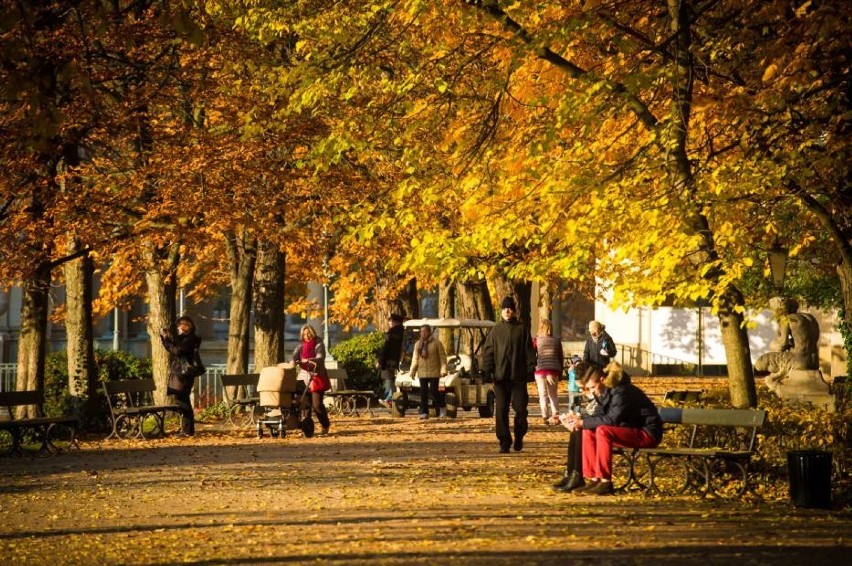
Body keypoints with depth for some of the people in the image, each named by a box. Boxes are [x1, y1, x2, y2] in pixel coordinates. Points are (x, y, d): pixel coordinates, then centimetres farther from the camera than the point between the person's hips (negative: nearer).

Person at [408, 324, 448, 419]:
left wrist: (443, 370, -14)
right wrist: (412, 371, 5)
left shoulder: (436, 343, -2)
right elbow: (415, 359, 15)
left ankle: (442, 407, 13)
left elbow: (442, 357, -4)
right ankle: (424, 412, 4)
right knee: (423, 393, 1)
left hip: (434, 372, -5)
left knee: (433, 391, -9)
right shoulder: (418, 344, 13)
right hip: (422, 372, 5)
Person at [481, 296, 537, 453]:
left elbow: (529, 351, 3)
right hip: (500, 376, 1)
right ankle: (504, 442, 6)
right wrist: (488, 370, -6)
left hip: (518, 376, -1)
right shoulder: (496, 330, 8)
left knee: (521, 409, 0)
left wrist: (530, 371, -7)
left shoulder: (521, 330, 5)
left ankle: (519, 437, 20)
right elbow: (487, 351, 6)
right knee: (501, 411, 0)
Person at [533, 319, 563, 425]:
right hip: (553, 370, 2)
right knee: (553, 394, 14)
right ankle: (555, 415, 0)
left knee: (543, 394, 2)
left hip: (540, 369, -2)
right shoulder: (557, 341, 6)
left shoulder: (536, 341, -1)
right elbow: (561, 358, 10)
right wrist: (560, 372, 17)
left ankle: (545, 416, -7)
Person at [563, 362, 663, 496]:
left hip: (647, 433, -10)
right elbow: (599, 415, 9)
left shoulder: (621, 392, -21)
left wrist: (583, 422, -24)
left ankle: (605, 483, -26)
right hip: (630, 430, 10)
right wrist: (579, 419, -9)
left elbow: (612, 419, -28)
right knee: (588, 432, -3)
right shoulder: (606, 392, 7)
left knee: (602, 431, -29)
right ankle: (593, 479, -5)